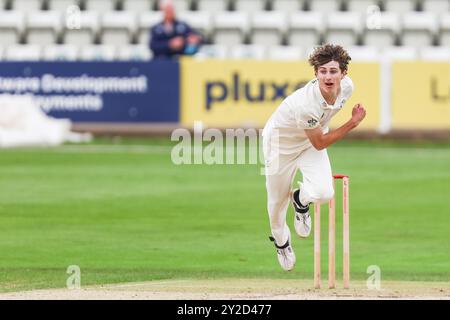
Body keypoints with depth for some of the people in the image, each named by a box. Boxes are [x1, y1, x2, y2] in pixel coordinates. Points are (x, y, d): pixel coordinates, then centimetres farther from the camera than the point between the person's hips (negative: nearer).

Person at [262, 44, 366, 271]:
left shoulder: (347, 86, -22)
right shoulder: (306, 104, -41)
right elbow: (319, 143, -26)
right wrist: (353, 123, -29)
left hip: (311, 141, 4)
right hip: (281, 142, -4)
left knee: (324, 193, -21)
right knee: (277, 200, 11)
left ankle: (301, 200, 18)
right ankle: (281, 241, 47)